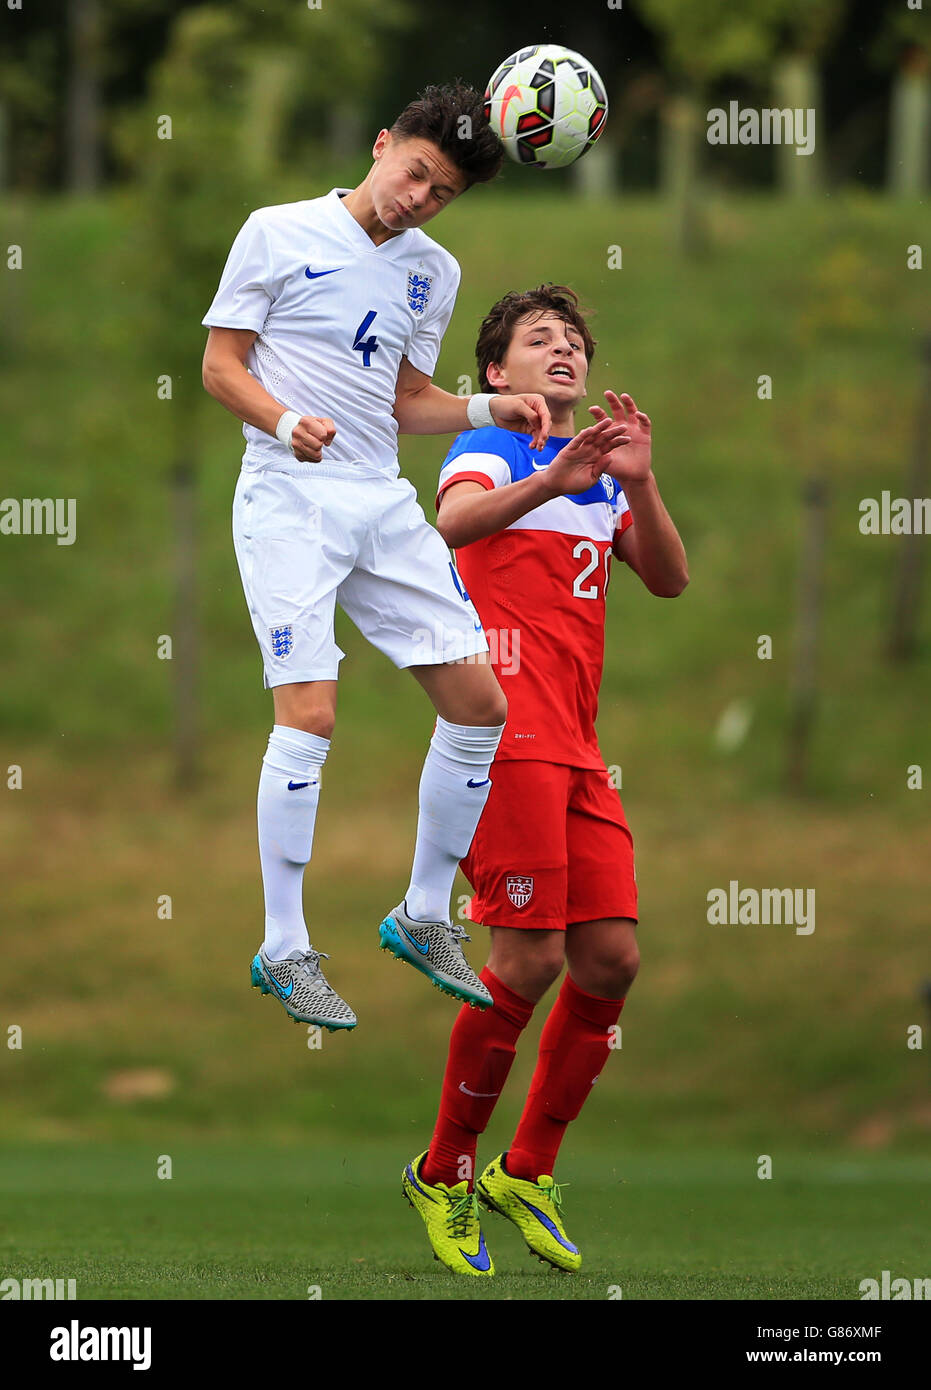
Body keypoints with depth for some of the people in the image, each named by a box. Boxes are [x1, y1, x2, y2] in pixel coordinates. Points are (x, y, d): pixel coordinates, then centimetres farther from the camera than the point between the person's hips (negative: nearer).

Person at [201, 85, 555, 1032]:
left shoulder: (433, 272, 14)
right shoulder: (279, 234, -2)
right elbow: (220, 365, -3)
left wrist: (494, 410, 3)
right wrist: (285, 422, -21)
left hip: (384, 504, 6)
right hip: (289, 500, -6)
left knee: (479, 705, 2)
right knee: (309, 716, -16)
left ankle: (422, 919, 18)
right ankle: (283, 951, -6)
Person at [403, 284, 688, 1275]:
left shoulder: (599, 473, 22)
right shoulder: (490, 450, 0)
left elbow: (669, 580, 9)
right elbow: (453, 521, -23)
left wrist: (637, 482, -8)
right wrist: (552, 479, -40)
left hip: (575, 747, 7)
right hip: (507, 727, -7)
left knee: (611, 957, 0)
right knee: (531, 958, -13)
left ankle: (525, 1172, 12)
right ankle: (442, 1176, 0)